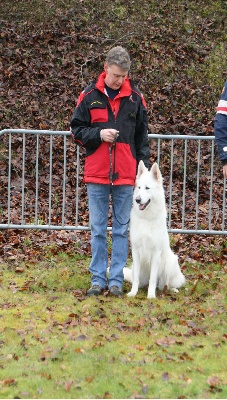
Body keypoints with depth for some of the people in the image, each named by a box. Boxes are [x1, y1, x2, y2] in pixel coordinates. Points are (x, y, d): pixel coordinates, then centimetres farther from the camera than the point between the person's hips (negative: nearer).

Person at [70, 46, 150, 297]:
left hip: (125, 174, 0)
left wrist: (143, 168, 4)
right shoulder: (90, 96, 0)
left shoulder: (135, 97, 3)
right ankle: (98, 279, 11)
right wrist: (99, 134, -13)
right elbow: (76, 130, 4)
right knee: (98, 229, 5)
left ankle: (116, 280, 9)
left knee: (121, 229, 4)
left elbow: (142, 136, 9)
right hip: (96, 173, 0)